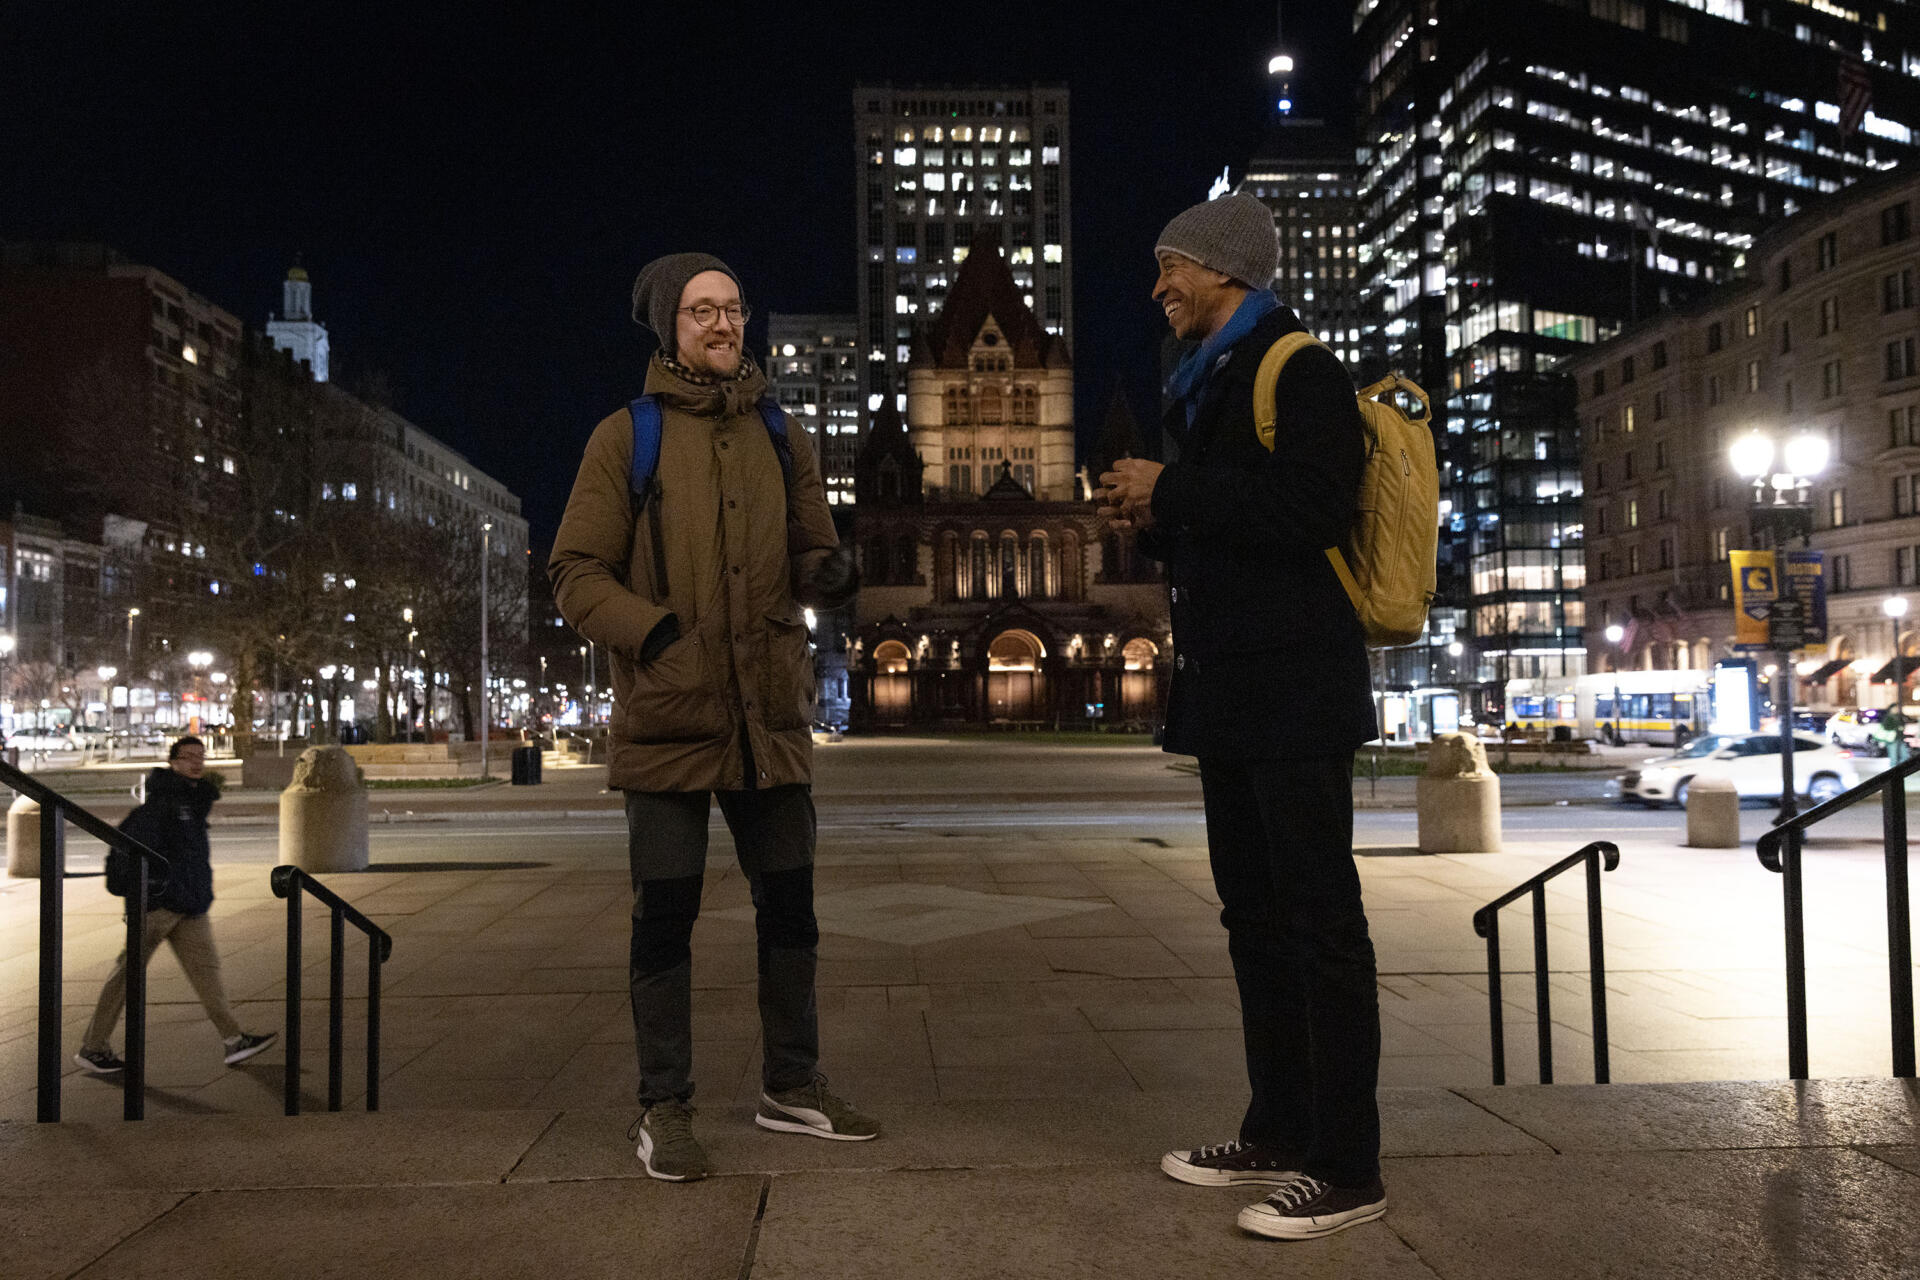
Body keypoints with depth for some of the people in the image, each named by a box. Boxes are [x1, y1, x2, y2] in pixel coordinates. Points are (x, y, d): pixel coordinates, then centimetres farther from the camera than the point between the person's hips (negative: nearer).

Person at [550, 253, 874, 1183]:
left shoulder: (781, 440, 12)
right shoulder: (627, 436, 0)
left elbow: (807, 556, 14)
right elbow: (576, 573, -4)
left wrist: (828, 573, -10)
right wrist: (658, 635, -18)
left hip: (770, 715, 4)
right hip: (668, 719, -4)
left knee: (789, 905, 11)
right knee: (665, 915, 2)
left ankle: (790, 1085, 28)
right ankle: (664, 1109, 16)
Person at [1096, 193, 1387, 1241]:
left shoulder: (1296, 369, -7)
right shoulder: (1207, 386, 21)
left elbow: (1306, 508, -22)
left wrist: (1173, 490, -15)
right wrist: (1149, 520, 8)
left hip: (1293, 691, -10)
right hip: (1229, 691, 10)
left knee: (1318, 919, -6)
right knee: (1255, 914, 14)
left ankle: (1344, 1168, 2)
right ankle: (1277, 1132, 25)